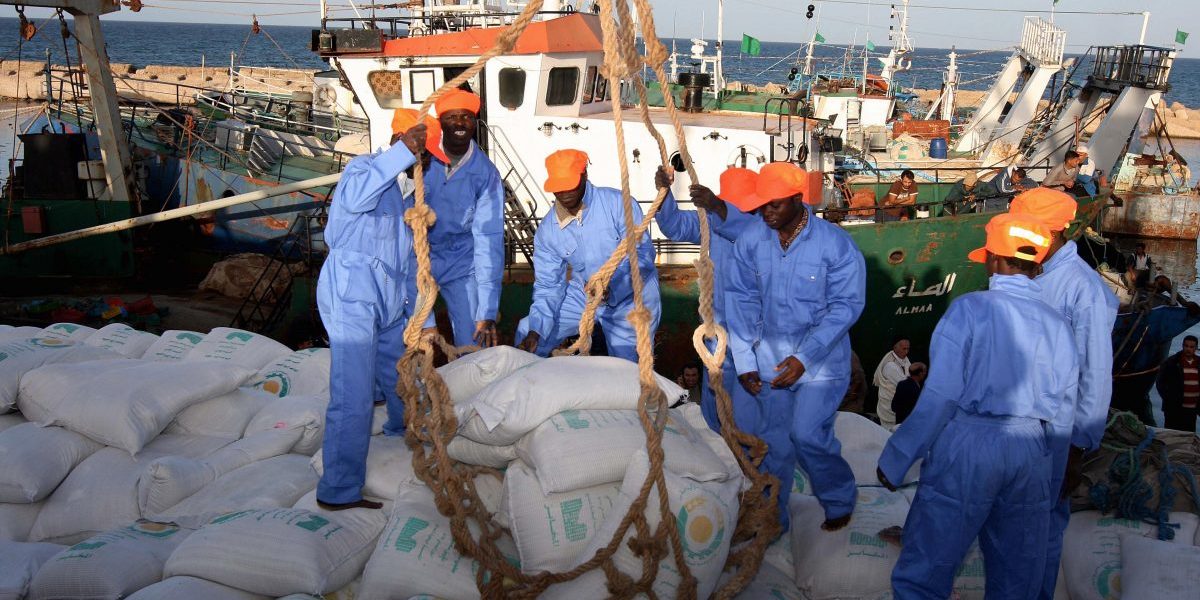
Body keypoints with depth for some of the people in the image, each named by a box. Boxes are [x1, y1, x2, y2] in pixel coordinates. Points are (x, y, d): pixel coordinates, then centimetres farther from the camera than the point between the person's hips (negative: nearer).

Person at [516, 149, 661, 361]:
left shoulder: (618, 203, -20)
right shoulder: (547, 230, -6)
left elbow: (643, 253, -23)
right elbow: (548, 285, -2)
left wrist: (612, 286, -41)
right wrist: (536, 330, -18)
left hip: (631, 297, -4)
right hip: (582, 297, 4)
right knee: (526, 332, -1)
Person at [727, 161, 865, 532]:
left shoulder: (835, 244, -15)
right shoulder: (751, 239, -6)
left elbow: (845, 306, -13)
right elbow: (742, 299, -1)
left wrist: (804, 358, -20)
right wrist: (744, 361, -5)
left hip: (821, 357, -3)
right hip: (769, 354, 4)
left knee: (808, 435, -12)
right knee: (772, 439, 8)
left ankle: (839, 501, 17)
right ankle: (772, 518, 27)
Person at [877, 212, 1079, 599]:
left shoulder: (970, 308, -8)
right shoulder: (1057, 324, 6)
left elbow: (941, 395, -13)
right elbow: (1063, 412, 9)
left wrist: (896, 460, -8)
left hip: (968, 446, -5)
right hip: (1031, 452, 5)